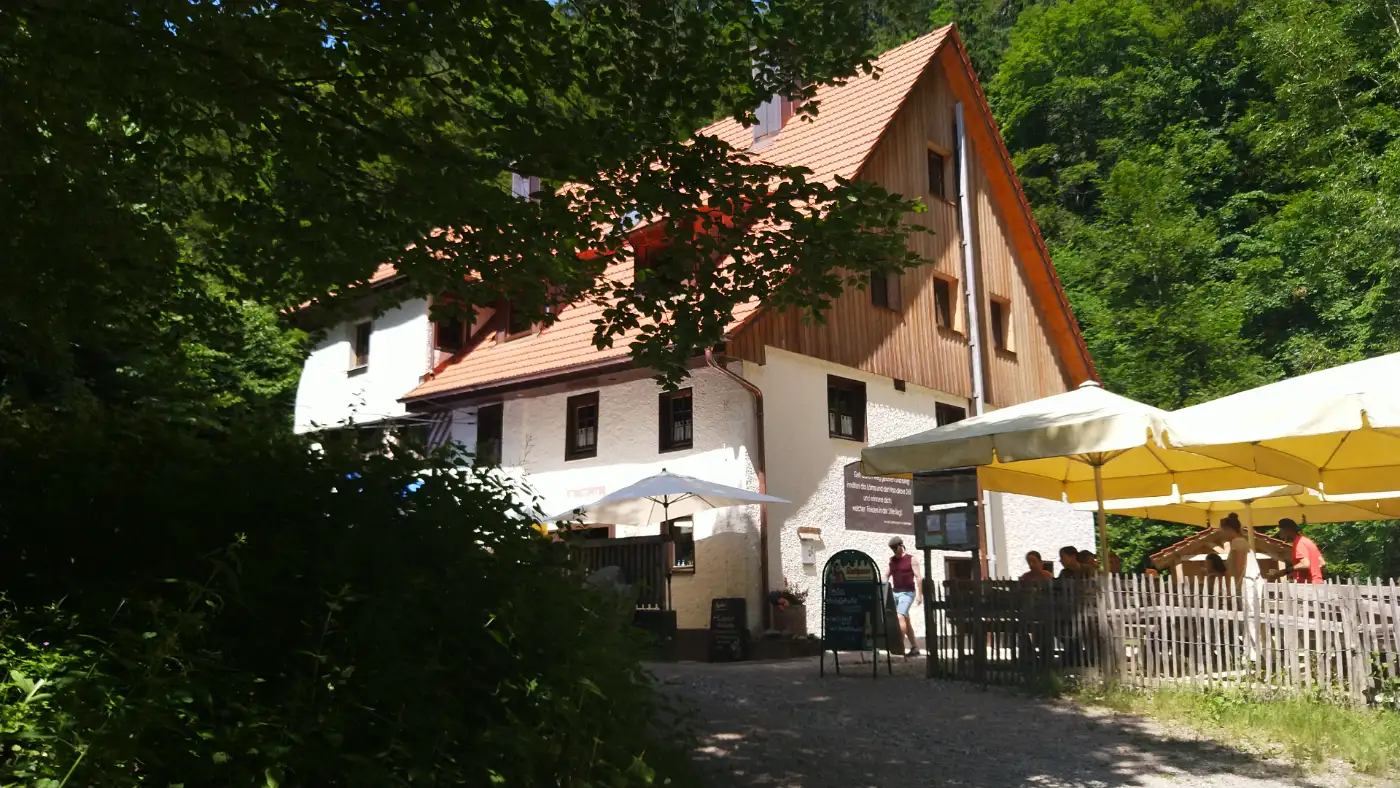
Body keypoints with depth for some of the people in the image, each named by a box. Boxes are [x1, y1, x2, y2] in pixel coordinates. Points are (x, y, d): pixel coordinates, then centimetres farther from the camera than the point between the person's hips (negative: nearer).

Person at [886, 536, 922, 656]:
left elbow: (918, 577, -8)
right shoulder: (891, 560, 12)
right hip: (895, 592, 6)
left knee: (900, 617, -19)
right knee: (906, 620, 8)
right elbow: (886, 576, 14)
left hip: (907, 593, -6)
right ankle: (914, 648, 14)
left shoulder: (911, 559, -3)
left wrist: (919, 595, -14)